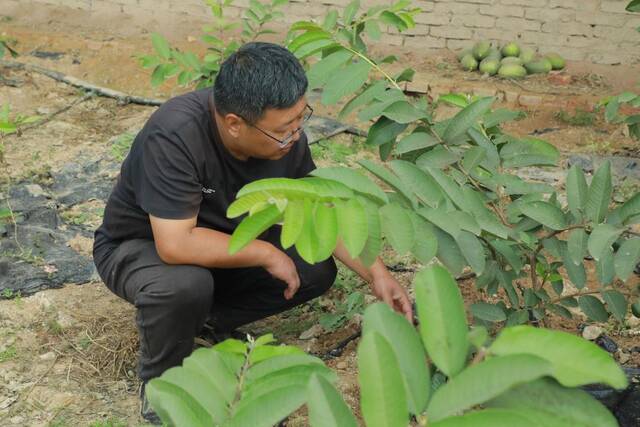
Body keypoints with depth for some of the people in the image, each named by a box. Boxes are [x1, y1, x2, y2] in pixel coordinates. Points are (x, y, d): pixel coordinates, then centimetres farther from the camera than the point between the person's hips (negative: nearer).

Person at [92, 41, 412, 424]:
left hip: (220, 243, 5)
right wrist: (265, 253, -30)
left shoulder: (286, 136, -18)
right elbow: (176, 244, -40)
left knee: (316, 270, -13)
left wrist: (376, 273, -13)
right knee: (185, 285, -38)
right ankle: (161, 383, -7)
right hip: (139, 246, -5)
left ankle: (207, 318, 4)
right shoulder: (174, 136, -36)